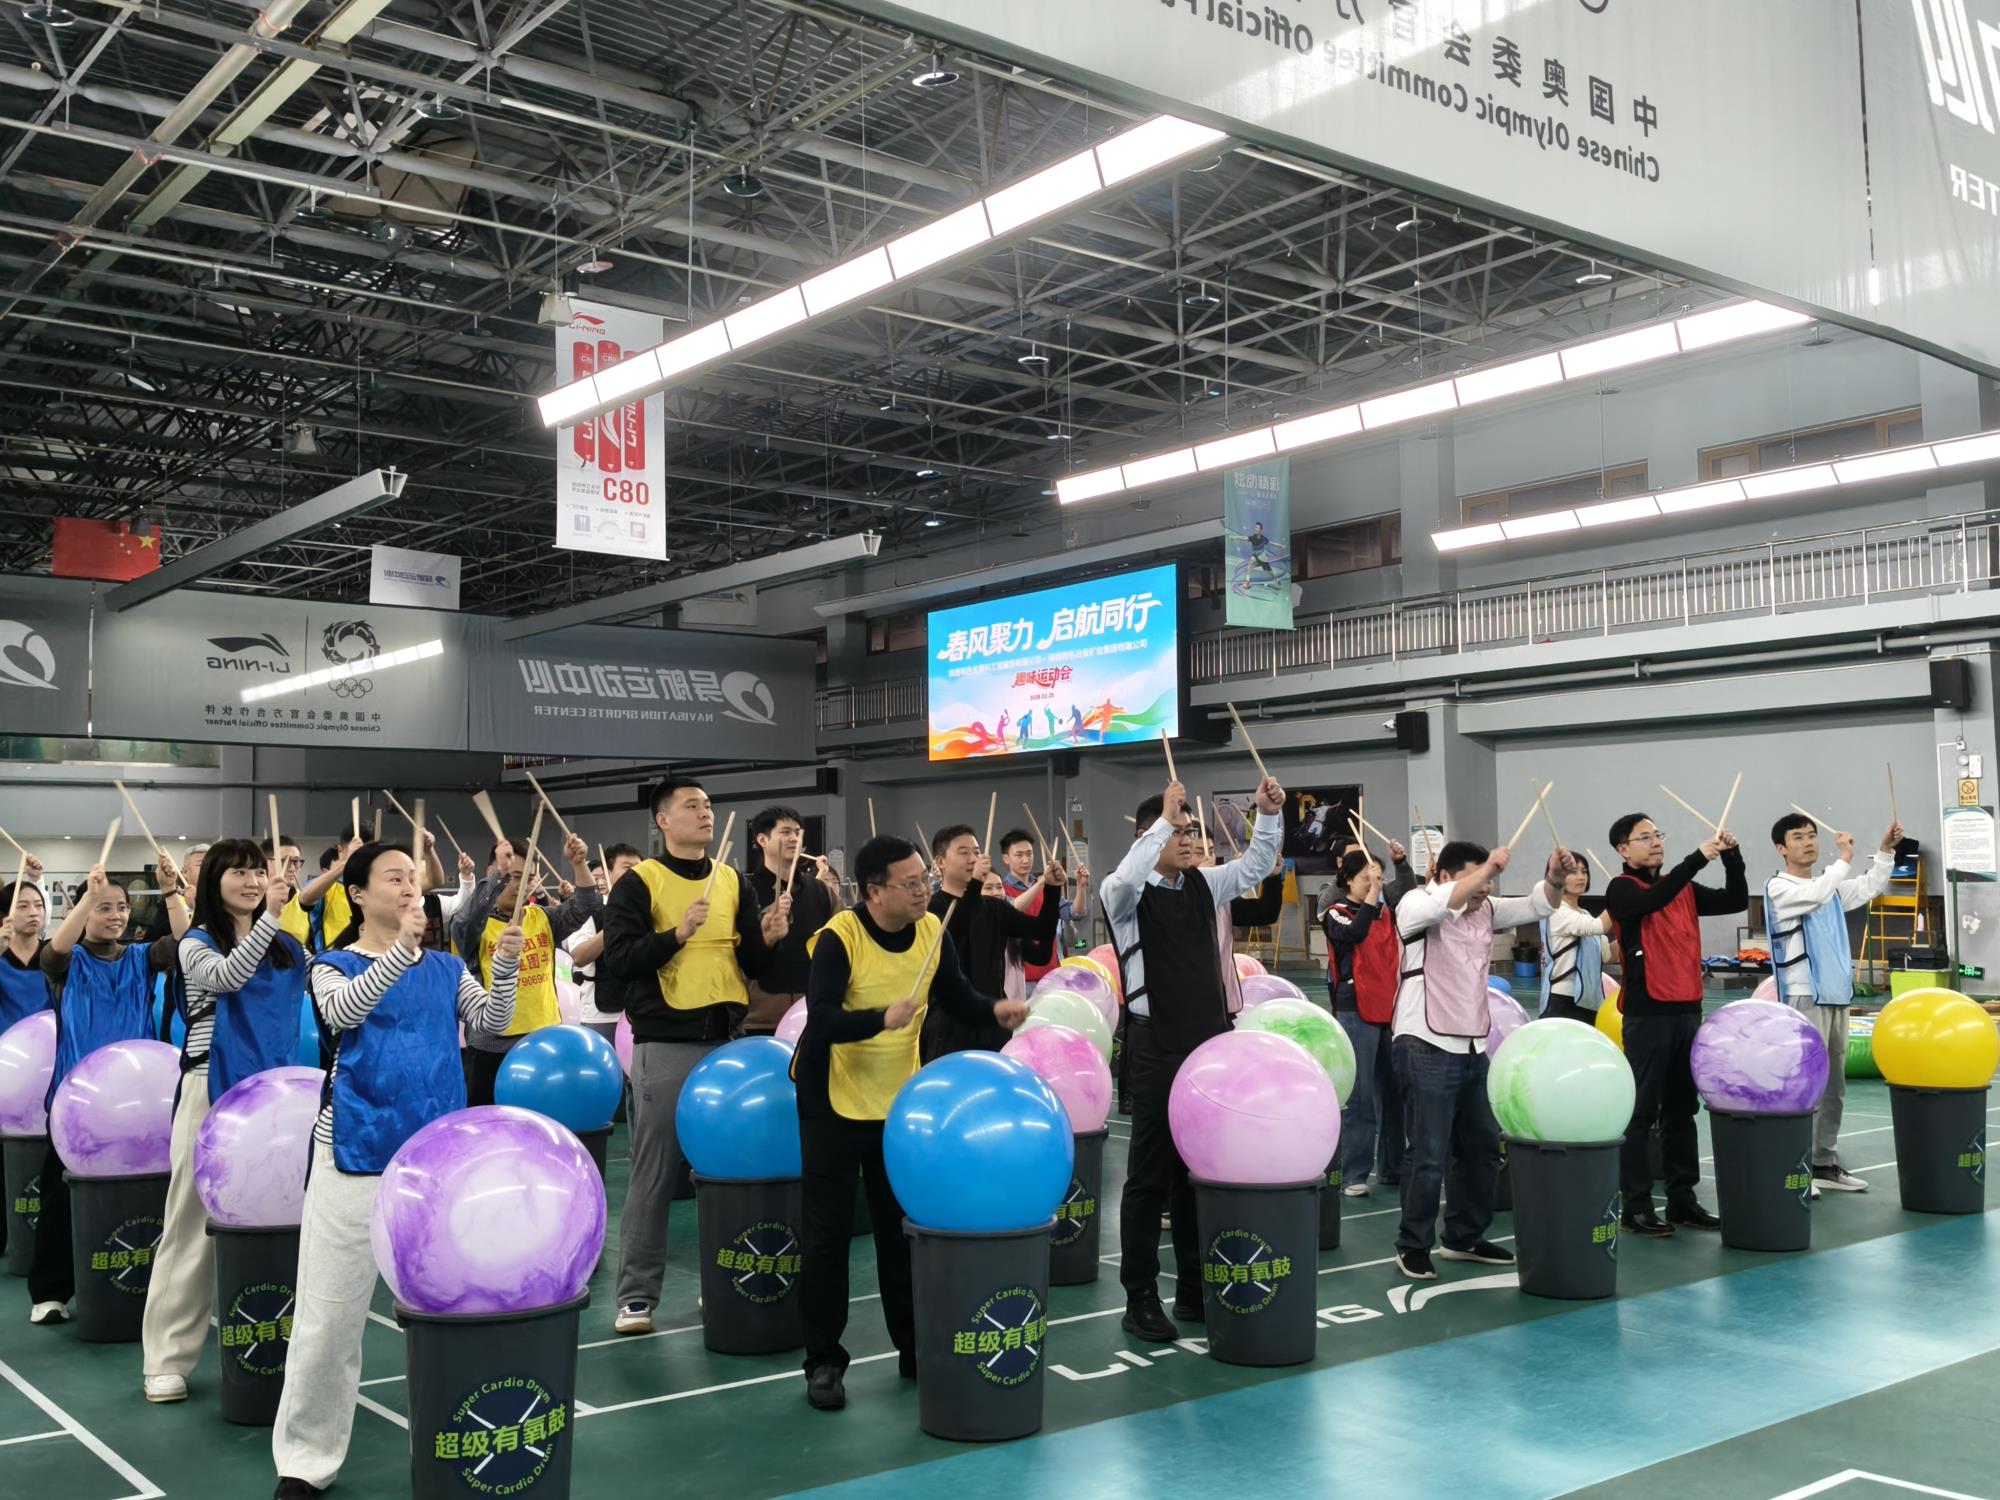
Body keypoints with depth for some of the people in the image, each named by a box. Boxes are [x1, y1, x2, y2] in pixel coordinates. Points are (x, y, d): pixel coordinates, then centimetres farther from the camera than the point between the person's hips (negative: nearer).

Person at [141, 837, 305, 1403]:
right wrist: (269, 915, -34)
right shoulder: (197, 944, -2)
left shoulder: (289, 948, 12)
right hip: (215, 1093, -4)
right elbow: (228, 976, -24)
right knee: (197, 1221, -1)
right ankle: (168, 1357, 6)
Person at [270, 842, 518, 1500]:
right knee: (330, 1311, 2)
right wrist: (400, 950, -38)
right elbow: (342, 1011, -23)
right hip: (358, 1150, -3)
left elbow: (490, 1021, -4)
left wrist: (505, 965, -23)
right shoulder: (333, 966, -1)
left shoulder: (445, 967, 10)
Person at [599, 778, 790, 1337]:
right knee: (654, 1174, 0)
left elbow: (755, 965, 9)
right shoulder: (639, 883, -2)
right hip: (664, 1045, -4)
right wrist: (677, 934, -22)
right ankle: (636, 1295, 9)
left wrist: (767, 939, -11)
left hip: (728, 1039, 4)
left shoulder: (734, 882, 11)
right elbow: (618, 961, -12)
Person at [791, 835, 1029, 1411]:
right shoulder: (838, 938, -22)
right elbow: (822, 1020, -30)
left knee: (905, 1228, 11)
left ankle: (916, 1348, 23)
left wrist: (995, 1010, -15)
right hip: (834, 1102, -4)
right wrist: (884, 1018, -45)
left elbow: (958, 996, 5)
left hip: (900, 1100, 5)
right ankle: (824, 1361, 13)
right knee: (828, 1232, 2)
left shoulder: (931, 931, -6)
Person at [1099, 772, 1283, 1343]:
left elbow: (1255, 867, 17)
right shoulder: (1126, 894, -8)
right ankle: (1140, 1299, 8)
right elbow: (1125, 877, -31)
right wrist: (1164, 819, -31)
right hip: (1157, 1051, -6)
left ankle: (1194, 1290, 23)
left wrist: (1268, 815, 1)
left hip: (1211, 1044, 6)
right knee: (1151, 1175, 0)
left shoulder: (1202, 885, 11)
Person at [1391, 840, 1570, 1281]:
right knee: (1429, 1155, -6)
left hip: (1472, 1049, 8)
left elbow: (1537, 905, 10)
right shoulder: (1416, 904, -8)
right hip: (1427, 1049, -8)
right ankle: (1413, 1246, 7)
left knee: (1483, 1147, 14)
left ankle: (1464, 1238, 28)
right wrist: (1487, 868, -28)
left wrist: (1555, 877, -9)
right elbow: (1445, 904, -30)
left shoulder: (1486, 910, 13)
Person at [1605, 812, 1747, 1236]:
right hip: (1647, 1014, -6)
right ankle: (1636, 1206, 0)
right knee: (1642, 1111, -4)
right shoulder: (1622, 889, -5)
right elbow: (1653, 900, -25)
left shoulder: (1684, 890, 14)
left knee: (1682, 1109, 12)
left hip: (1688, 1010, 6)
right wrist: (1697, 858, -26)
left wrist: (1732, 857, 0)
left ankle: (1682, 1199, 20)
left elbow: (1736, 901, 13)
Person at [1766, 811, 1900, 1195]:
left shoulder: (1830, 886, 16)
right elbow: (1815, 895, -25)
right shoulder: (1778, 887, -8)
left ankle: (1825, 1163, 20)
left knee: (1834, 1086, 12)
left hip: (1837, 996, 8)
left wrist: (1885, 850, 11)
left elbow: (1869, 888, 24)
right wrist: (1844, 858, -16)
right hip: (1804, 999, -8)